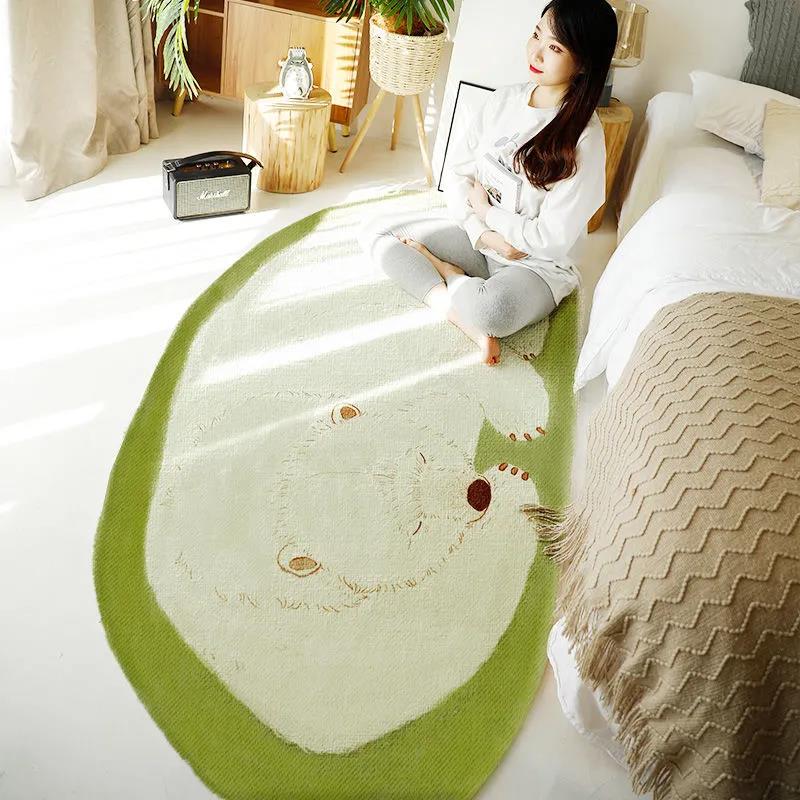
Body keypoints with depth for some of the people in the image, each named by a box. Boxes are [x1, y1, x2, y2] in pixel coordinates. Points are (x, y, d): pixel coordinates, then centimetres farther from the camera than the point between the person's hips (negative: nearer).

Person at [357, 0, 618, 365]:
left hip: (537, 265, -7)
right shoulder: (504, 99, 1)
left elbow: (552, 238, -19)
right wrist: (480, 232, -13)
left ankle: (442, 272, -9)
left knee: (491, 309, -41)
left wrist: (486, 211, -8)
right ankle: (466, 319, -20)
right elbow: (457, 173, 4)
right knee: (373, 231, -8)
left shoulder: (582, 137, -18)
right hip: (476, 235, 7)